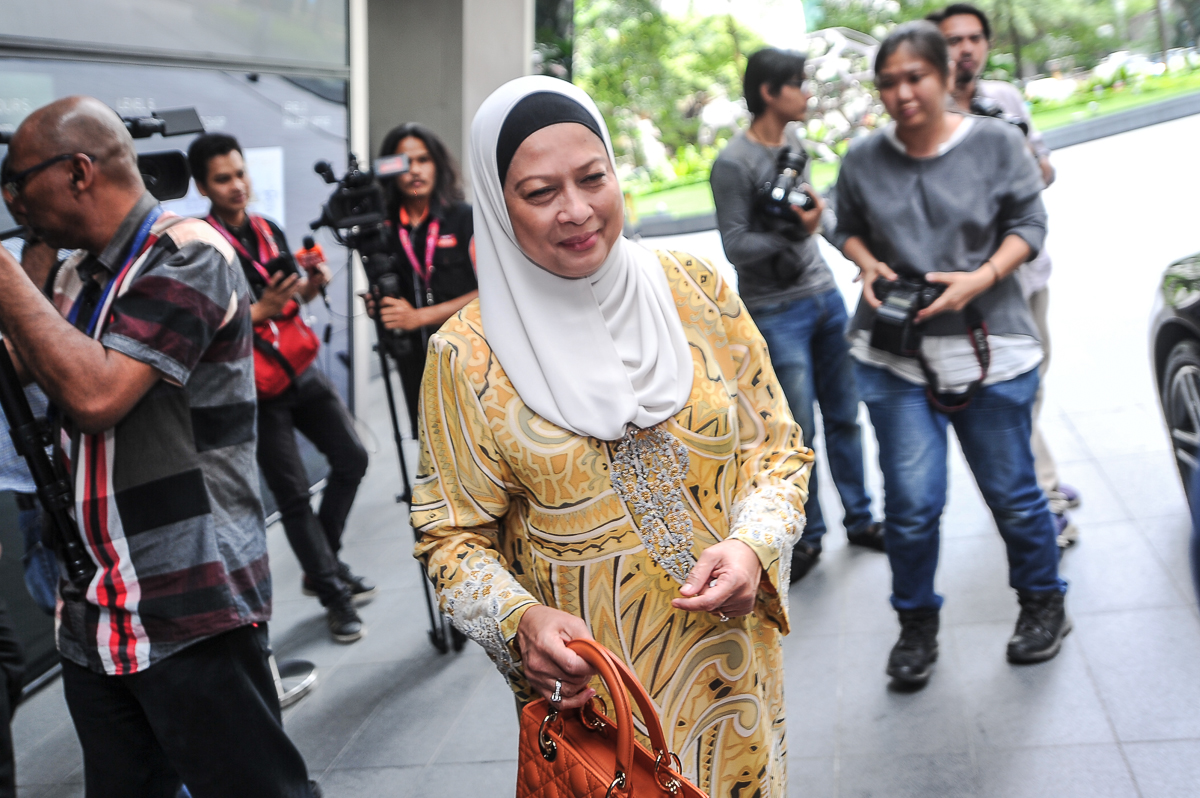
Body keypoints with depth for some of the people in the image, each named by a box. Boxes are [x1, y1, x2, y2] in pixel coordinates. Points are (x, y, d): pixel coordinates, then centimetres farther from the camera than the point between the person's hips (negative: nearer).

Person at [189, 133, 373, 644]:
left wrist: (311, 286, -3)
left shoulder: (268, 230, 8)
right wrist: (260, 312, -27)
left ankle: (324, 567, 24)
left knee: (351, 457, 5)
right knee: (293, 493, -3)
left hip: (300, 369, 7)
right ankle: (334, 596, 9)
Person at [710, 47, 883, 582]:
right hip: (776, 312, -7)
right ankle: (807, 537, 13)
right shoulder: (733, 163, -13)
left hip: (824, 297, 7)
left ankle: (859, 519, 22)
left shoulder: (792, 146, 11)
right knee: (798, 432, -1)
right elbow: (736, 246, -16)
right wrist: (796, 233, -25)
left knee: (844, 416, 10)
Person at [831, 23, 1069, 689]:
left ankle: (1042, 603, 35)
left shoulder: (996, 142, -3)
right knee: (911, 502, -3)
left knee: (1011, 490, 9)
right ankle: (917, 626, 19)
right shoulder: (863, 159, 1)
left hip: (990, 348, -1)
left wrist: (980, 278, -15)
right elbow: (849, 229, 15)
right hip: (895, 356, 1)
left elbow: (1028, 223, 1)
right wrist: (868, 266, -7)